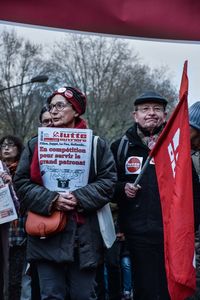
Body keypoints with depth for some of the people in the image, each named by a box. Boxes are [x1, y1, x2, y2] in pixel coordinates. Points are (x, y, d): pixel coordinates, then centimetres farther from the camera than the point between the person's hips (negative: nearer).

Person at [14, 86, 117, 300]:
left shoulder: (96, 144, 6)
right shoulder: (36, 145, 9)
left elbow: (108, 181, -2)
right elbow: (22, 182, 3)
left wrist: (79, 198, -16)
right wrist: (51, 200, -12)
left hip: (83, 235, -1)